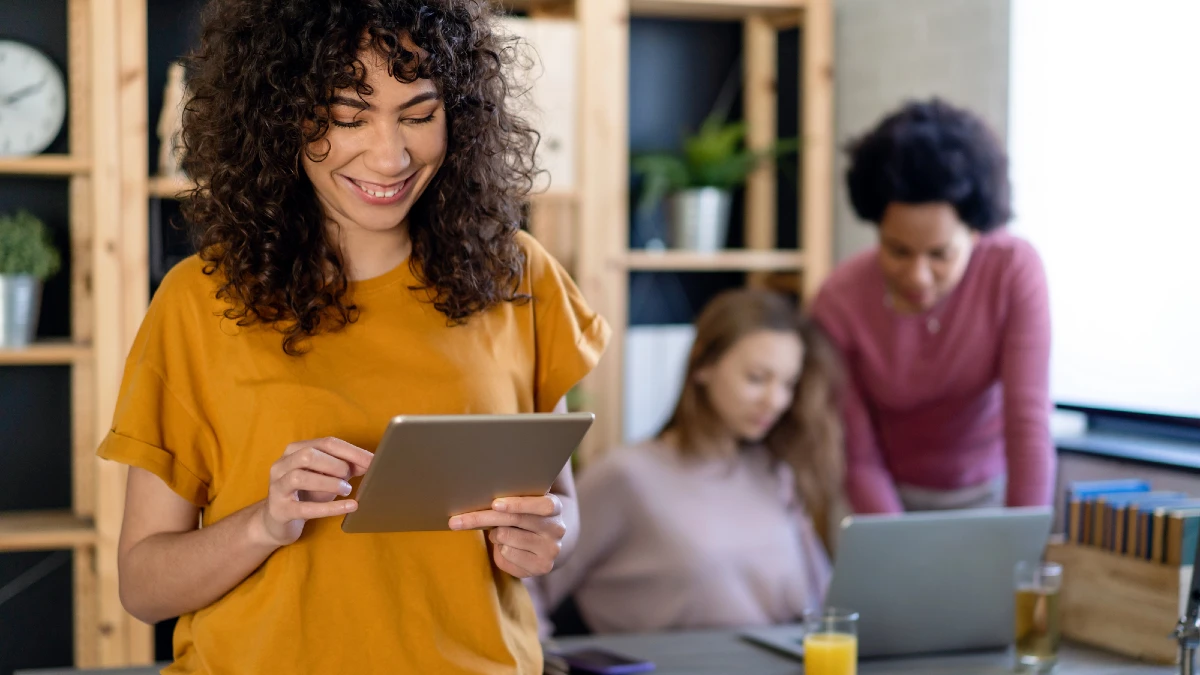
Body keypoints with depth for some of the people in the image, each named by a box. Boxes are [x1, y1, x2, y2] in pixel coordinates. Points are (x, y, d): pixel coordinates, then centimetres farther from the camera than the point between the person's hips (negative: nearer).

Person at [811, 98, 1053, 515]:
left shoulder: (1016, 272, -21)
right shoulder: (838, 304, -21)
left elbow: (1029, 425, -23)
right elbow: (859, 460, -14)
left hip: (993, 488, 0)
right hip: (897, 499, 0)